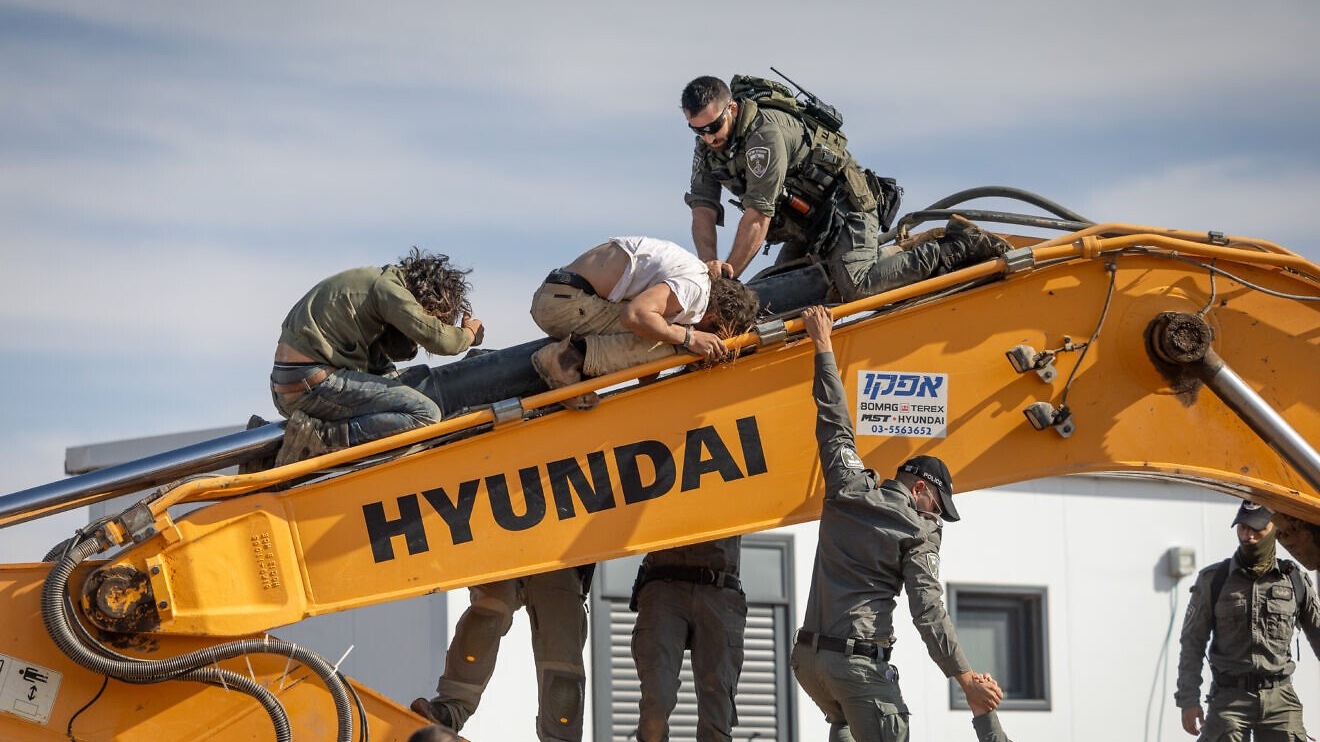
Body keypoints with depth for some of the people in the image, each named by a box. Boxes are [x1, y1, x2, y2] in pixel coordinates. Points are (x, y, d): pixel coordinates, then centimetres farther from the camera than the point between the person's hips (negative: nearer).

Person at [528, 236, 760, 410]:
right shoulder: (695, 288, -16)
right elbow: (634, 315, -27)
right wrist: (689, 338, -16)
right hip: (566, 302, -10)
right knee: (668, 343, -16)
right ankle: (573, 357, -17)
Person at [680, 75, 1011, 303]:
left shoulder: (765, 134, -29)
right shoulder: (709, 147, -1)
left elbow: (758, 216, -30)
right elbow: (703, 209, -8)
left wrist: (728, 277, -27)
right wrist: (710, 263, -27)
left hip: (844, 207, -10)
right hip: (807, 226, 10)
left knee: (855, 287, -28)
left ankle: (957, 247, -13)